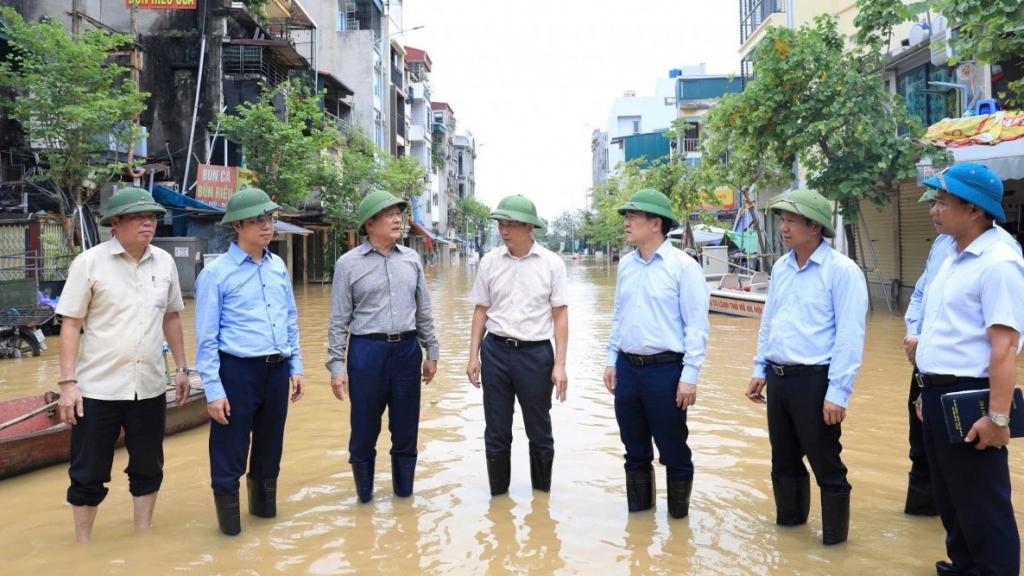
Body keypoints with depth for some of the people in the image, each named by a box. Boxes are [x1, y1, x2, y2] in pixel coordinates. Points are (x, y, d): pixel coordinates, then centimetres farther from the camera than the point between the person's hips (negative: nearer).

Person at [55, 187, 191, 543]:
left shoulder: (164, 263, 4)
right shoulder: (89, 262, -7)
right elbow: (71, 325, -6)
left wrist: (182, 368, 12)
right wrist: (68, 382, -11)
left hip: (149, 388, 4)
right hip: (97, 389, -4)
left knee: (147, 469, 14)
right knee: (88, 474, 8)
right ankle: (82, 544, 23)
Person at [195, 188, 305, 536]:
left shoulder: (279, 268, 9)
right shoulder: (216, 273, -8)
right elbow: (207, 338, -9)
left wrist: (295, 368, 12)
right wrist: (213, 390, -12)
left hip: (277, 370, 5)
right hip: (237, 371, -5)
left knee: (271, 448, 19)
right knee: (230, 454, 4)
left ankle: (264, 504, 40)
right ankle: (230, 519, 21)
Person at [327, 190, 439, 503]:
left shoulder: (411, 259, 6)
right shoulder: (349, 263, -4)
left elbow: (423, 311, 12)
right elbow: (339, 320, -3)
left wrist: (431, 352, 11)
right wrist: (336, 366, -7)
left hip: (407, 350, 3)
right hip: (367, 351, -3)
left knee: (406, 430, 11)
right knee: (364, 430, 7)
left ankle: (404, 492, 28)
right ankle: (365, 496, 25)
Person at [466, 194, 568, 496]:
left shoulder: (551, 263, -5)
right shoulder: (489, 262, 0)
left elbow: (560, 315, -3)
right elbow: (481, 311, 7)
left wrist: (560, 364, -7)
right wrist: (473, 356, 3)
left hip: (536, 352, -2)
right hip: (495, 351, 2)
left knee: (539, 431, 12)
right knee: (496, 432, 12)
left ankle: (542, 494, 30)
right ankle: (498, 494, 28)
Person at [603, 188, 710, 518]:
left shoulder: (683, 266, -11)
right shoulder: (626, 264, 8)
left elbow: (697, 325, -12)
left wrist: (689, 376, -15)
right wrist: (612, 360, 13)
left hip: (665, 369, -6)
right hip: (627, 368, 6)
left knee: (673, 452, 7)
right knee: (635, 449, 18)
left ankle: (678, 517, 24)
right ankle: (638, 512, 35)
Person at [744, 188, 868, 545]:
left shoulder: (841, 270, -13)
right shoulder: (781, 267, 9)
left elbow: (849, 336, -15)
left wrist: (838, 392, -18)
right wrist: (760, 370, 14)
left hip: (815, 381, -7)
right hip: (778, 379, 7)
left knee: (827, 467, 4)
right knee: (784, 460, 19)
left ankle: (834, 537, 20)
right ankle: (788, 521, 37)